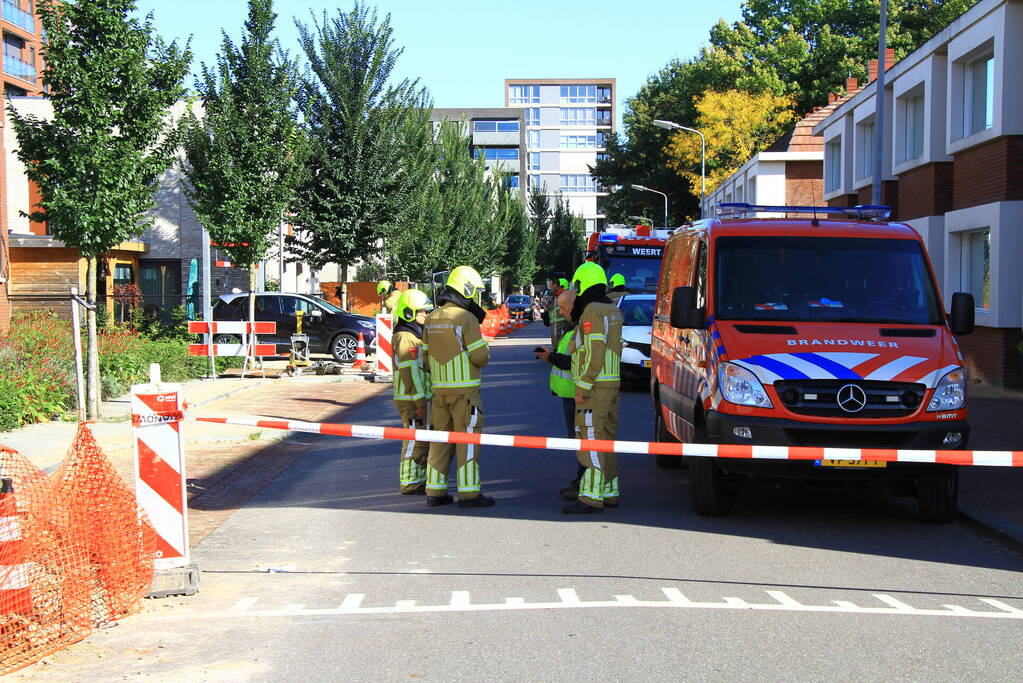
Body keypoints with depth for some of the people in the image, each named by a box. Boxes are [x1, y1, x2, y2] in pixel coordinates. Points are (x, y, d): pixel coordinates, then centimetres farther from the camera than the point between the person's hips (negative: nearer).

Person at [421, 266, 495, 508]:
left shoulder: (432, 318, 10)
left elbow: (426, 354, 13)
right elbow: (480, 357, -13)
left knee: (440, 438, 12)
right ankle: (469, 493, -1)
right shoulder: (466, 318, -12)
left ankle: (435, 491, 14)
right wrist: (485, 348, 8)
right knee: (468, 439, -2)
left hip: (439, 388, 7)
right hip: (464, 389, -7)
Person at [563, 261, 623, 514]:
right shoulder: (613, 310, 16)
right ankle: (609, 491, 20)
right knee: (605, 438, 15)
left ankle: (591, 496, -13)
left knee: (591, 438, -11)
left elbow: (595, 352, -21)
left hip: (594, 386, -10)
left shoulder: (592, 311, -14)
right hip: (611, 382, 10)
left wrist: (583, 386, -19)